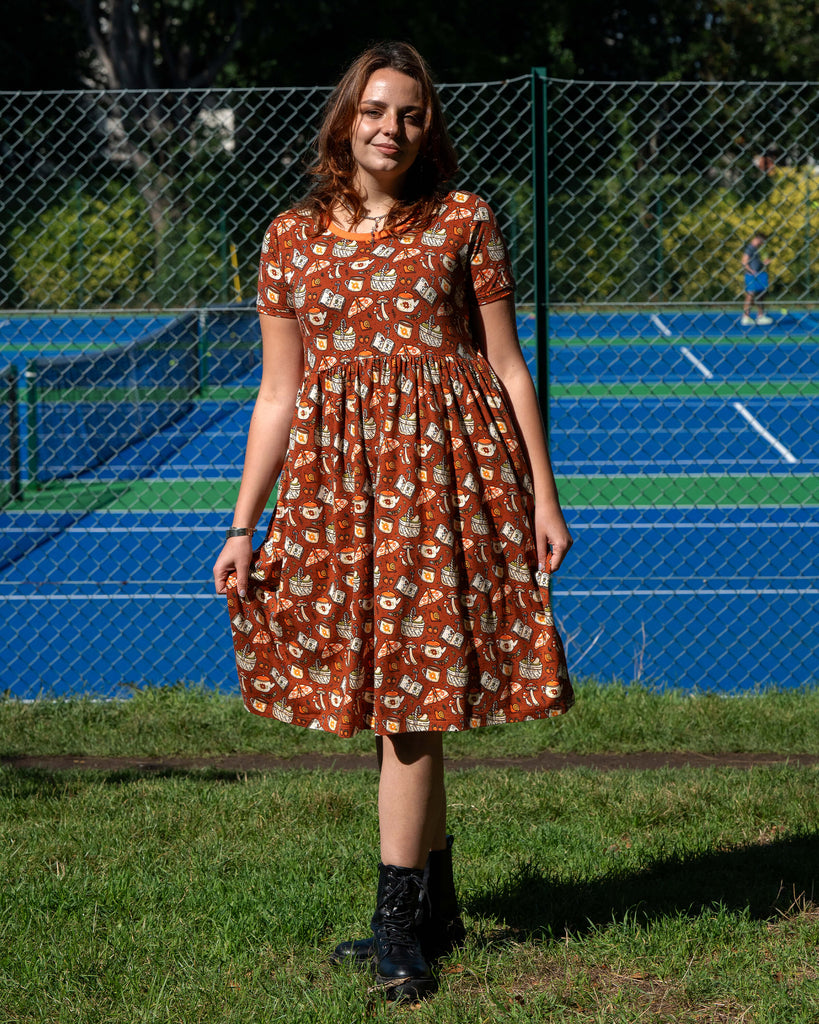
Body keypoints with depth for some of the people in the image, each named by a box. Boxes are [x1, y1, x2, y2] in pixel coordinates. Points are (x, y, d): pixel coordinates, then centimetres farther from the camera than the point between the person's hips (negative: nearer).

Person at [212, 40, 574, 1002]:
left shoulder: (463, 224, 1)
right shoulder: (291, 239, 8)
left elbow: (508, 369, 3)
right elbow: (278, 394, 10)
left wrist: (544, 496, 0)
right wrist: (243, 525, 7)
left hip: (446, 470, -3)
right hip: (336, 480, 3)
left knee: (411, 695, -4)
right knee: (397, 701, 9)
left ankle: (401, 924, 5)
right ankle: (435, 907, 23)